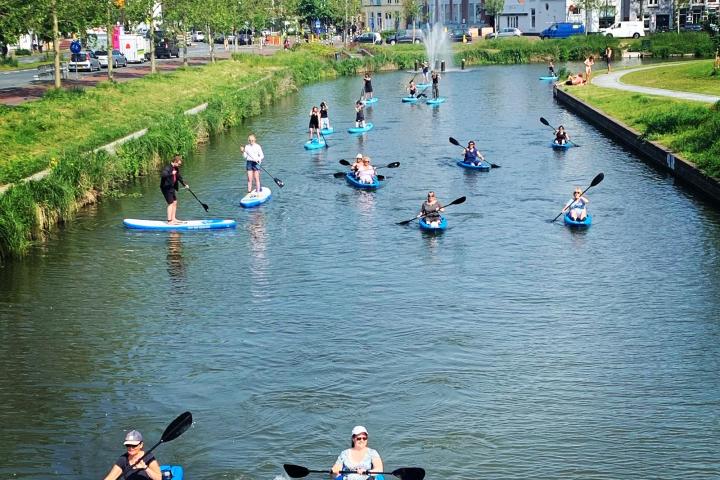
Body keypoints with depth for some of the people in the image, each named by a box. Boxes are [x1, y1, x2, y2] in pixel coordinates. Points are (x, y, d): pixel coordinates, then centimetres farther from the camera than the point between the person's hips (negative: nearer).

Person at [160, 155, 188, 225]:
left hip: (171, 187, 10)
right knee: (171, 203, -11)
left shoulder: (176, 169, 11)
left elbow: (179, 177, 25)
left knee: (175, 202, 12)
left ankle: (173, 219, 19)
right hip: (166, 187, -10)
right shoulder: (168, 168, -18)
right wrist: (171, 173, -40)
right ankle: (169, 221, -11)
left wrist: (184, 184, 21)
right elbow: (162, 175, -35)